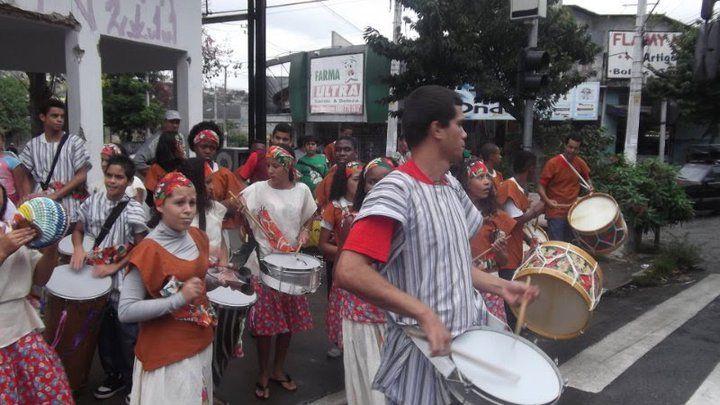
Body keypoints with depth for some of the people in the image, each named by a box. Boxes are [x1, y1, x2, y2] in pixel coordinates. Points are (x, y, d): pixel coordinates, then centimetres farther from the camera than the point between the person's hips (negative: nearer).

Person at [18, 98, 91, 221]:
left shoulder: (75, 142, 1)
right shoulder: (33, 145, 9)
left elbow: (81, 176, -2)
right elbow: (27, 177, 16)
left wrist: (55, 195, -10)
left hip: (68, 206, -2)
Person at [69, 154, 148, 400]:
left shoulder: (133, 210, -14)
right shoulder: (93, 201, -2)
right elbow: (78, 230, 12)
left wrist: (115, 267, -16)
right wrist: (78, 249, -7)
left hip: (123, 281, -5)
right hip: (96, 278, 5)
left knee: (127, 334, 6)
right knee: (103, 331, 18)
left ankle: (133, 382, 24)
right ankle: (113, 376, 37)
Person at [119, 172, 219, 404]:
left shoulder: (197, 237, 2)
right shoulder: (148, 251, -20)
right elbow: (125, 312, -22)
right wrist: (180, 298, -27)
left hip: (201, 342, 7)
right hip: (167, 352, -7)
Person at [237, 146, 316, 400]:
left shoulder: (302, 190, 2)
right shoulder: (258, 189, -6)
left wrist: (304, 231, -4)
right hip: (265, 262, -3)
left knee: (289, 319, 11)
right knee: (265, 320, 2)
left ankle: (278, 370, 31)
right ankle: (263, 374, 21)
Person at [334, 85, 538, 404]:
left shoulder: (452, 187, 7)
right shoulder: (396, 191, -21)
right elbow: (349, 272, -31)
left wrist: (500, 286, 7)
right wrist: (424, 313, -31)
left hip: (469, 339, 9)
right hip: (425, 349, -8)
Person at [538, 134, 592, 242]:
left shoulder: (580, 163, 2)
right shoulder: (553, 163, -14)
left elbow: (586, 176, 23)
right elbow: (541, 186, -12)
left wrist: (590, 185, 1)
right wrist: (547, 200, -29)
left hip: (573, 212, 6)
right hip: (556, 212, -5)